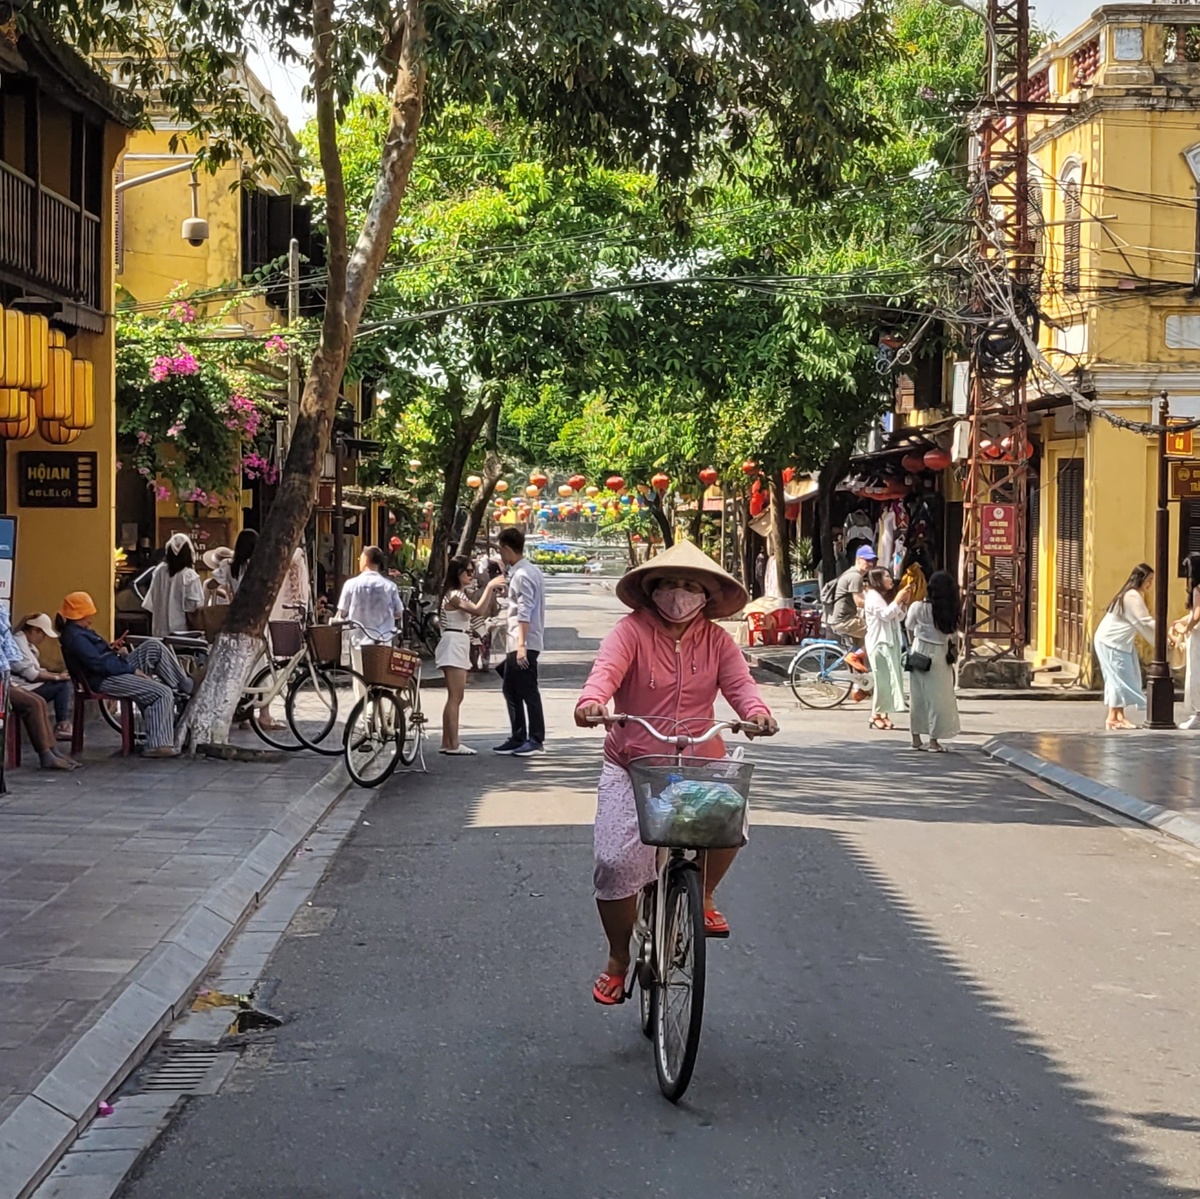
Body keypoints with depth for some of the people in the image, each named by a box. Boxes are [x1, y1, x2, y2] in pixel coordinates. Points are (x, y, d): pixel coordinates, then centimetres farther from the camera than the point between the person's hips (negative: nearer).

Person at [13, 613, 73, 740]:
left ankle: (64, 725, -4)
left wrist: (58, 674, 0)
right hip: (22, 689, -11)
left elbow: (36, 670, 14)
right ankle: (61, 727, -9)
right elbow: (31, 675, -21)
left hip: (29, 684, 11)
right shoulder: (18, 642, -17)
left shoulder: (26, 643, 17)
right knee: (63, 685, -15)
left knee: (67, 682, 4)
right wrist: (57, 677, -11)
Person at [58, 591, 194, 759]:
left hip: (118, 669, 11)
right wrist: (132, 670, -18)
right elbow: (99, 664, -23)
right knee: (163, 693, -19)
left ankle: (185, 686, 0)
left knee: (154, 645, 0)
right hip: (107, 680, -11)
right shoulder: (75, 637, -17)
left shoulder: (80, 632, 17)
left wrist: (111, 649, 7)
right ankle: (158, 745, -19)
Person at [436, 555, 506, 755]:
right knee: (455, 697, -11)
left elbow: (485, 610, 20)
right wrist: (489, 587, -23)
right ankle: (453, 744, -12)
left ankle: (447, 743, 13)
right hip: (453, 644, -11)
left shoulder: (461, 594, 19)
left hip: (459, 647, 11)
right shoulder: (454, 595, -13)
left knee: (454, 697, 10)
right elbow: (477, 610, -27)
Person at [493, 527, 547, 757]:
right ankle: (518, 738, 18)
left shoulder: (522, 575, -15)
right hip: (517, 643, 10)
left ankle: (536, 739, -2)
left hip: (524, 644, -10)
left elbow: (525, 613, -21)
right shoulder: (527, 571, 16)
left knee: (527, 691, -6)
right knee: (511, 689, 13)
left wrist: (521, 645, -25)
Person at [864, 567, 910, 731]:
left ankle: (883, 714, 8)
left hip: (889, 643, 10)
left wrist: (903, 603, 8)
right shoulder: (873, 596, -8)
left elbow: (899, 617, 22)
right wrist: (897, 600, -16)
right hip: (879, 643, -10)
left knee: (888, 680, 6)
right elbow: (885, 615, -20)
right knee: (882, 680, -12)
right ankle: (876, 715, -8)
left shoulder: (882, 597, 23)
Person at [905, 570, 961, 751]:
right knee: (937, 697, 5)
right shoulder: (949, 612, -9)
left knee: (918, 697, 11)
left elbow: (909, 629, 4)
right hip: (940, 655, -2)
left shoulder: (918, 607, -8)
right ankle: (934, 740, 5)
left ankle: (916, 738, 17)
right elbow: (953, 634, -8)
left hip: (920, 653, 2)